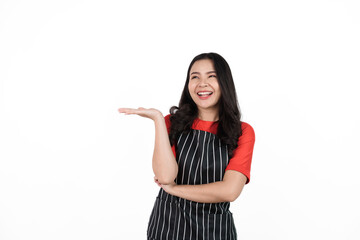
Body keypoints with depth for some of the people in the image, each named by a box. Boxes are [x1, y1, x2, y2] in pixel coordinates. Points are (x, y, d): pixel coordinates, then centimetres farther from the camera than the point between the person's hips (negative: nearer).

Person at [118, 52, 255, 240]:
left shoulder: (242, 132, -6)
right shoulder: (172, 122, -2)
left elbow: (229, 191, -17)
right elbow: (165, 175, -17)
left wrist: (174, 188, -13)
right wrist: (158, 118, -17)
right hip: (167, 224, 1)